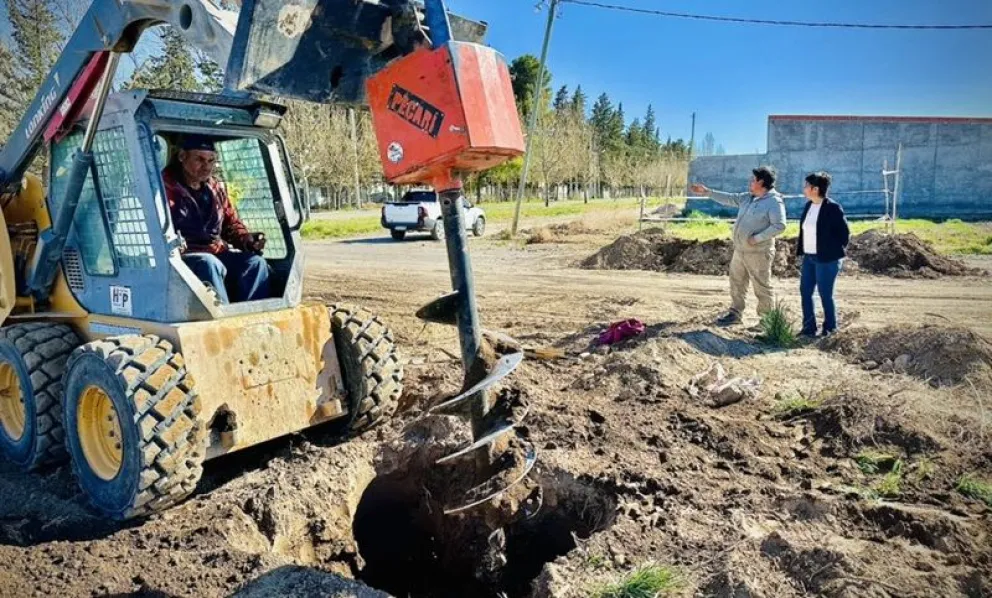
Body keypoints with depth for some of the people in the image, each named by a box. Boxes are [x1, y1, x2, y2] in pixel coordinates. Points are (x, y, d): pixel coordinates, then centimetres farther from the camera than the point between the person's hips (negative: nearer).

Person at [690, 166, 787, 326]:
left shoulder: (774, 202, -15)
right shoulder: (747, 197, 10)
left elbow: (779, 226, -22)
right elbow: (728, 198, 17)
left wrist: (757, 238, -23)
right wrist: (707, 192, 14)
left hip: (758, 253, -9)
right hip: (740, 250, 9)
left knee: (762, 287, -1)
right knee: (737, 283, 16)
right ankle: (735, 314, 29)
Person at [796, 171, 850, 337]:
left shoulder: (833, 208, -14)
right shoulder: (808, 205, 7)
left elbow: (845, 233, -9)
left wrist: (835, 252, -4)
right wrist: (801, 250, 11)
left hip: (826, 259, -8)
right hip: (809, 257, 8)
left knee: (825, 294, 1)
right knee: (805, 291, 9)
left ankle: (830, 328, 18)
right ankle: (809, 327, 20)